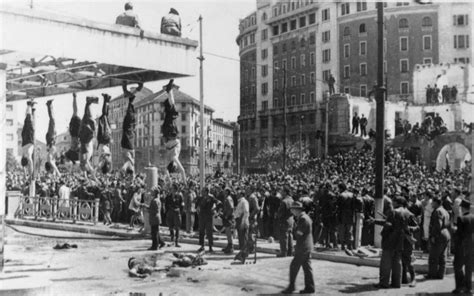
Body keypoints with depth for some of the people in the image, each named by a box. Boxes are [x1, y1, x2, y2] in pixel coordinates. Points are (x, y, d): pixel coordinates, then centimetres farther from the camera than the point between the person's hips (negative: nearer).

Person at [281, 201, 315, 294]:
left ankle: (291, 287, 2)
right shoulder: (305, 217, 14)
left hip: (303, 247, -10)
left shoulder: (303, 218, -18)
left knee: (294, 266, -3)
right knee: (307, 267, 11)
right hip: (307, 247, 10)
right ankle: (309, 287, 14)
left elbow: (299, 233, -17)